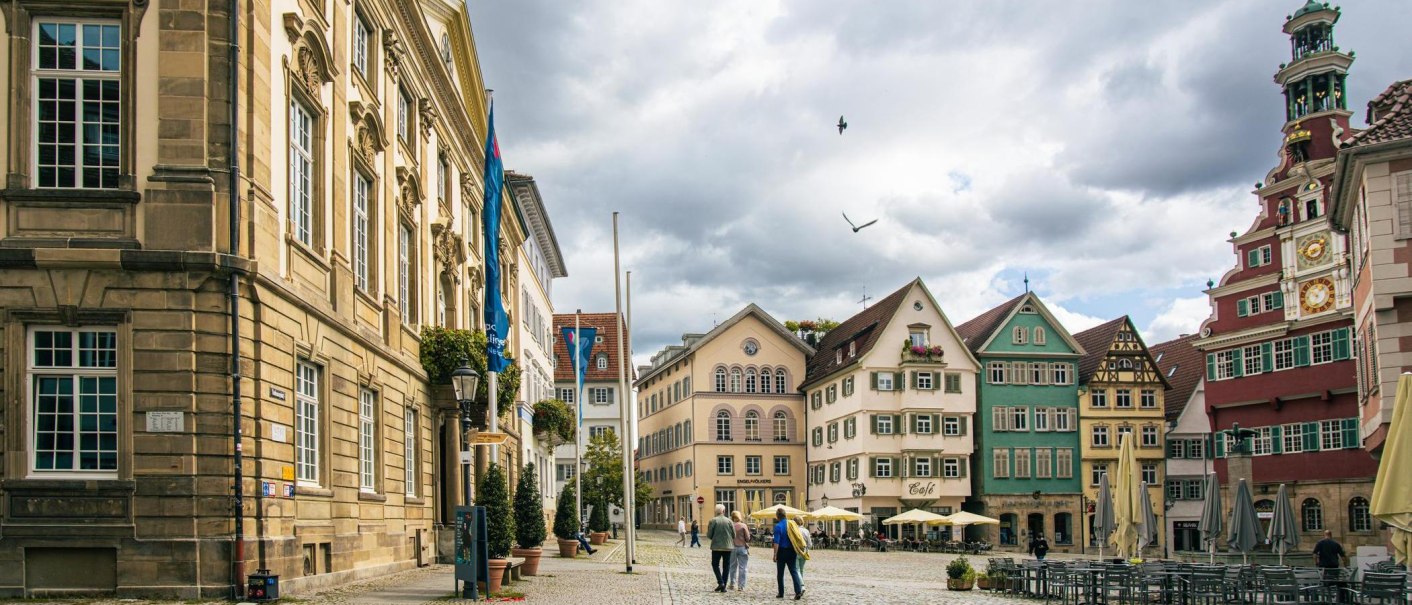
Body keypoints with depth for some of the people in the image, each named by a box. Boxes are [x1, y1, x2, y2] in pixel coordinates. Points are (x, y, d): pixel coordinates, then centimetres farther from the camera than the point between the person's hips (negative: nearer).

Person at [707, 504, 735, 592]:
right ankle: (723, 587, 8)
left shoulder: (713, 521, -8)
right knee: (725, 566, 9)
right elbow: (734, 535, 1)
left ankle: (720, 582, -7)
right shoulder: (729, 521, -3)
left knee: (715, 564, 11)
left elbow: (709, 535, -6)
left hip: (716, 546, -2)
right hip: (728, 547, 2)